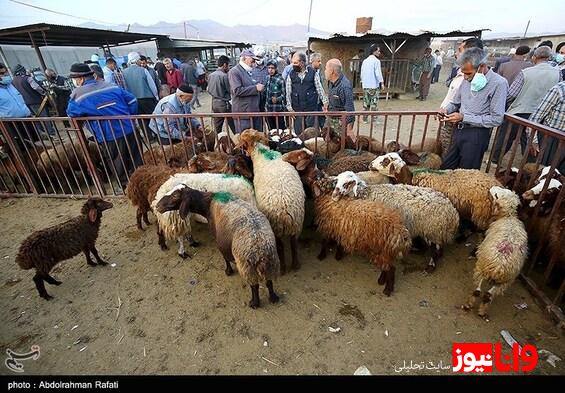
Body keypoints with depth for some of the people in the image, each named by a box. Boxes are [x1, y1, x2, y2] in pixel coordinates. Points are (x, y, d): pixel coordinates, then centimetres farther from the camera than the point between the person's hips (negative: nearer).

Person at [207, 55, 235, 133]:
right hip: (224, 103, -7)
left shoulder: (211, 75, 6)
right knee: (233, 126, 2)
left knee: (217, 127, 12)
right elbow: (230, 90, -11)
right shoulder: (224, 76, -15)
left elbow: (209, 90, 12)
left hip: (214, 103, 7)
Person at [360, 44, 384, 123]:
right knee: (374, 103, 1)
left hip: (365, 86, 6)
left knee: (366, 103, 11)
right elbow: (378, 74, -13)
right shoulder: (376, 61, -10)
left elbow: (362, 74, 14)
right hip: (374, 86, -6)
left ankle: (364, 119, 14)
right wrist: (381, 83, -4)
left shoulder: (365, 61, 10)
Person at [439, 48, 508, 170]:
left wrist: (464, 118, -20)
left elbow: (496, 119, -17)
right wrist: (446, 110, -3)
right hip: (460, 131, 6)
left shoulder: (499, 83, -14)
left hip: (477, 135, -6)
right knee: (445, 169, 13)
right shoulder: (467, 80, 5)